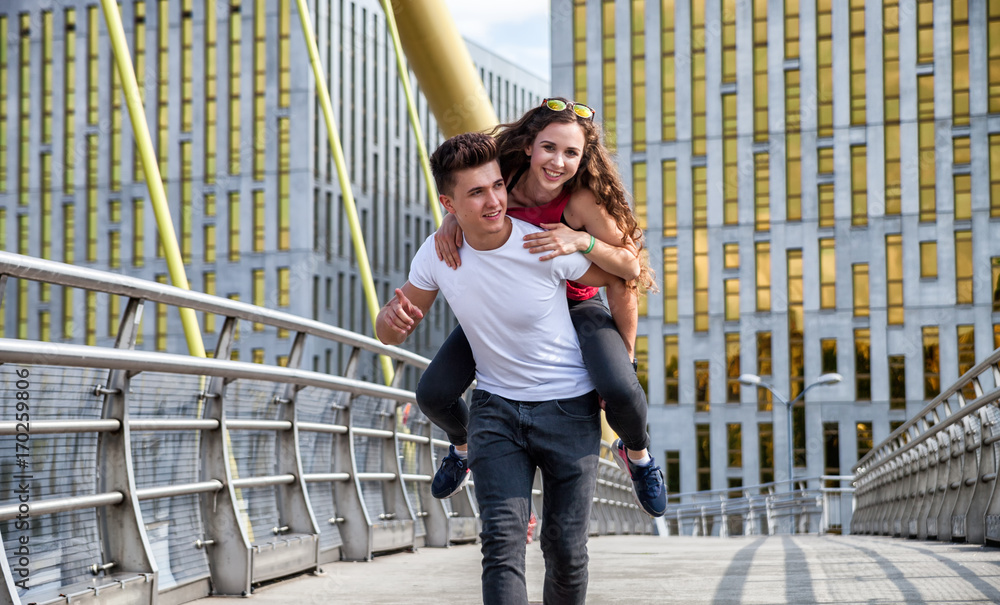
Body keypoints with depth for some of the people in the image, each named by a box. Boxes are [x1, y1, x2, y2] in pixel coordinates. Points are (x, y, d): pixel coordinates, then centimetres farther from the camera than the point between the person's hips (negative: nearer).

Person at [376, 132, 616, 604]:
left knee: (566, 550, 1)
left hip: (569, 407, -2)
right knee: (502, 543, -13)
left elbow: (622, 279, -3)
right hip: (495, 405, 2)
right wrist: (393, 316, -23)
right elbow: (390, 333, 3)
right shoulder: (438, 252, -9)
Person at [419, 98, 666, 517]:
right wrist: (451, 219, -21)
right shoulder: (504, 172, -23)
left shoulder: (584, 201, -31)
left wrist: (583, 240, -40)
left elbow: (631, 266, -23)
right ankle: (463, 444, 32)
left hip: (574, 305, -3)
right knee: (432, 395, -8)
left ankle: (635, 452, 9)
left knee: (620, 391, -30)